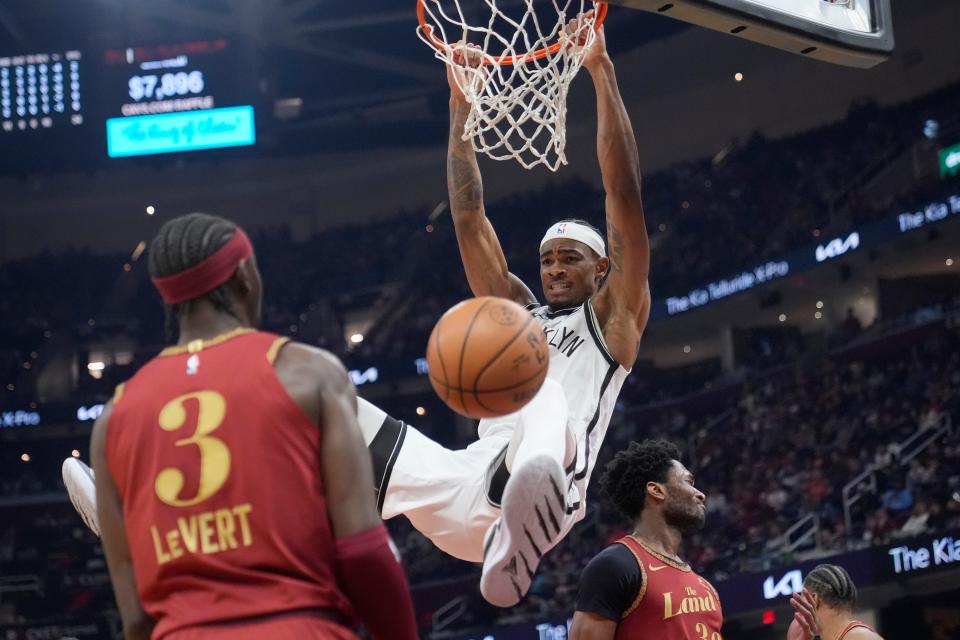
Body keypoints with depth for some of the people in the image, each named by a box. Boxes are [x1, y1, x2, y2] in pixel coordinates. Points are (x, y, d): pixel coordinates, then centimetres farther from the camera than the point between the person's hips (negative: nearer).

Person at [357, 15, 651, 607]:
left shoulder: (613, 316, 22)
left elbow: (624, 193, 12)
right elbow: (469, 216, 31)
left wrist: (602, 69, 9)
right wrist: (461, 100, 27)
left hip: (548, 480, -6)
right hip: (466, 487, 6)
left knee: (542, 397, -42)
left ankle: (525, 526, -70)